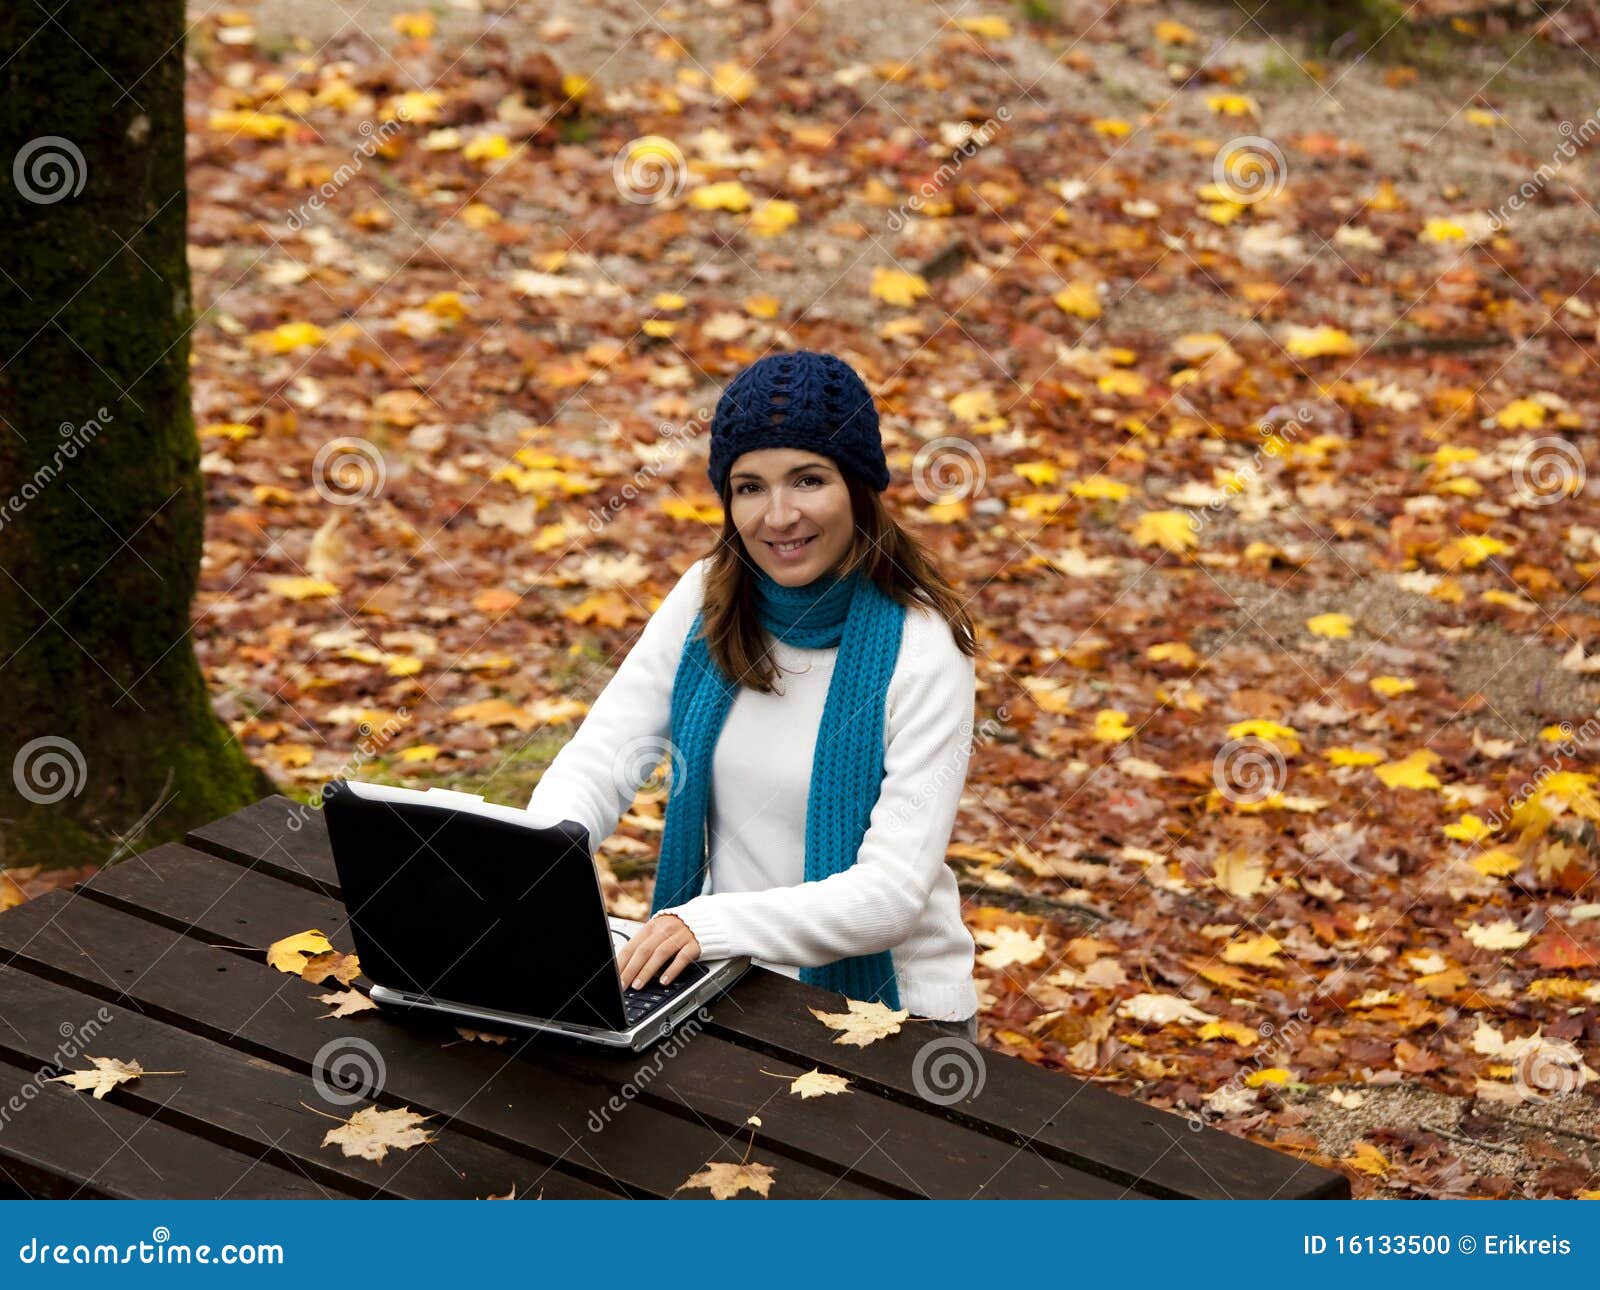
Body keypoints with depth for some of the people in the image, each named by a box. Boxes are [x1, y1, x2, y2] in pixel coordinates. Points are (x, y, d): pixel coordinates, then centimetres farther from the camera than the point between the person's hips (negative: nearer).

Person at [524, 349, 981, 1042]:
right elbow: (598, 761, -2)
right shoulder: (706, 601, 2)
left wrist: (712, 923, -34)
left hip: (887, 1004, -5)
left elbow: (893, 893, -20)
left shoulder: (919, 650, -14)